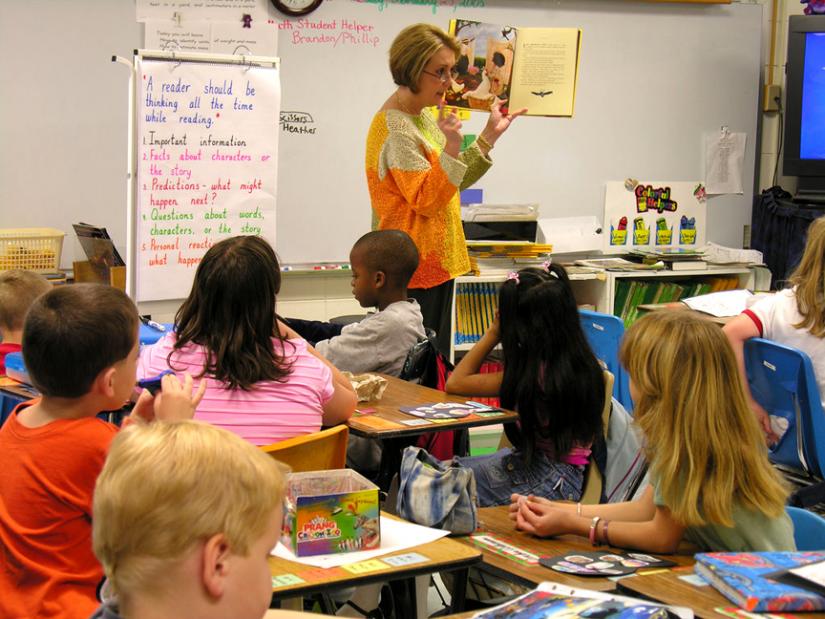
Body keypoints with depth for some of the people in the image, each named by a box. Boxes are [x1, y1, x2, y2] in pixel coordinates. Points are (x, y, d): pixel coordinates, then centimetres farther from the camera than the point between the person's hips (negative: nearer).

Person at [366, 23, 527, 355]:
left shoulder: (423, 117, 13)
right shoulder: (396, 127, -16)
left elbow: (456, 181, 17)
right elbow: (425, 200, -20)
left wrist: (489, 135, 11)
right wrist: (451, 148, -32)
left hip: (436, 261, 10)